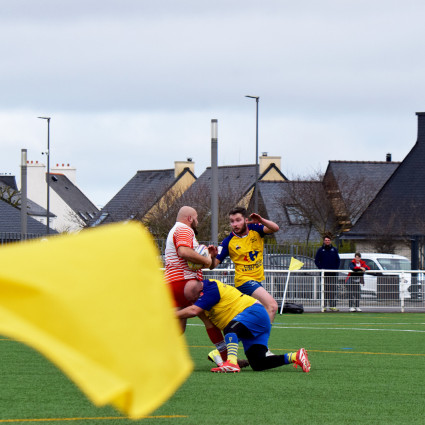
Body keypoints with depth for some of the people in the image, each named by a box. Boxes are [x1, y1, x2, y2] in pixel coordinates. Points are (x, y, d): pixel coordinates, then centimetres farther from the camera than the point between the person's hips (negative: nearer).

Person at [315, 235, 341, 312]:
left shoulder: (334, 250, 10)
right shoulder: (320, 250, 5)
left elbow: (338, 260, 14)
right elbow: (316, 260, 6)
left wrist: (336, 268, 2)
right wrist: (321, 268, -6)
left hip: (333, 273, 1)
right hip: (324, 273, -1)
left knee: (333, 290, 0)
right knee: (324, 289, -2)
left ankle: (332, 305, 2)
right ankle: (324, 306, 0)